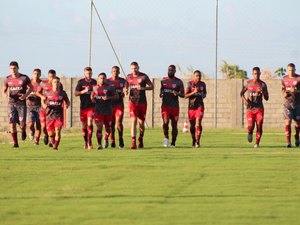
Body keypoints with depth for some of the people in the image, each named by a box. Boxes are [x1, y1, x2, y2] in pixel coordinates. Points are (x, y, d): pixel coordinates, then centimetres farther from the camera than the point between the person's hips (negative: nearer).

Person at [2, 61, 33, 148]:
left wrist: (26, 95, -11)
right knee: (12, 124, -10)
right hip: (12, 104, 2)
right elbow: (4, 90, 13)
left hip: (21, 104, -2)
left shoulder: (24, 78, -4)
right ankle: (15, 143, 1)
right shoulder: (8, 79, 2)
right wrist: (5, 94, -12)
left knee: (22, 124, -6)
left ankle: (23, 131, 31)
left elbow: (31, 87, 7)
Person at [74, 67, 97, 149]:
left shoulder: (94, 82, 9)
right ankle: (85, 142, 20)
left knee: (90, 123, -14)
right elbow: (76, 93, -5)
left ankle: (89, 142, -14)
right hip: (83, 106, 0)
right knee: (84, 125, 7)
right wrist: (84, 91, -17)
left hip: (92, 106, 0)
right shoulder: (81, 82, 1)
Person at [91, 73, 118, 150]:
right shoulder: (95, 88, 8)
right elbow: (92, 95, 22)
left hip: (108, 111, 0)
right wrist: (92, 98, -2)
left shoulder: (109, 87, 0)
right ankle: (99, 144, -5)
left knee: (108, 127, 9)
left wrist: (108, 98, -16)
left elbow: (116, 96, 0)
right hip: (98, 111, 0)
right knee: (99, 127, -8)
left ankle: (106, 139, 38)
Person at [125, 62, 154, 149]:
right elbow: (126, 86, 21)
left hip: (142, 102, -1)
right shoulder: (129, 77, 7)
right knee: (133, 121, -13)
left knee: (141, 122, 6)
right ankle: (133, 142, -18)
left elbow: (151, 86, 0)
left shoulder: (143, 76, -3)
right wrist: (126, 90, -2)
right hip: (132, 102, 1)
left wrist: (143, 88, -17)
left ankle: (141, 139, 29)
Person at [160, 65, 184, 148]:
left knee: (174, 125, 2)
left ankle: (173, 143, 12)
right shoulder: (163, 80, 8)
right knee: (165, 122, -17)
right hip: (165, 106, 1)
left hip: (175, 106, -1)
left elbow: (183, 94, 0)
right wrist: (161, 94, 2)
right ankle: (166, 137, 5)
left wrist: (177, 94, -21)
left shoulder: (178, 82, -1)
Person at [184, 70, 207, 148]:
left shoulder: (203, 84, 7)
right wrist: (194, 92, -20)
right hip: (191, 106, 0)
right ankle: (194, 140, 30)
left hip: (200, 106, 0)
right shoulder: (190, 84, -3)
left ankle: (197, 142, -18)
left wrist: (203, 95, 2)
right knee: (192, 125, 9)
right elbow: (185, 96, -7)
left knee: (198, 123, -16)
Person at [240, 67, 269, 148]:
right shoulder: (248, 83, 3)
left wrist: (263, 92, -17)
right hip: (250, 108, 0)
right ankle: (250, 133, 25)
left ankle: (257, 143, 3)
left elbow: (266, 98, 4)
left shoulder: (263, 84, 2)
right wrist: (244, 100, -5)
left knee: (259, 126, -9)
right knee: (250, 126, -11)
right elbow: (242, 93, 15)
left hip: (259, 108, 0)